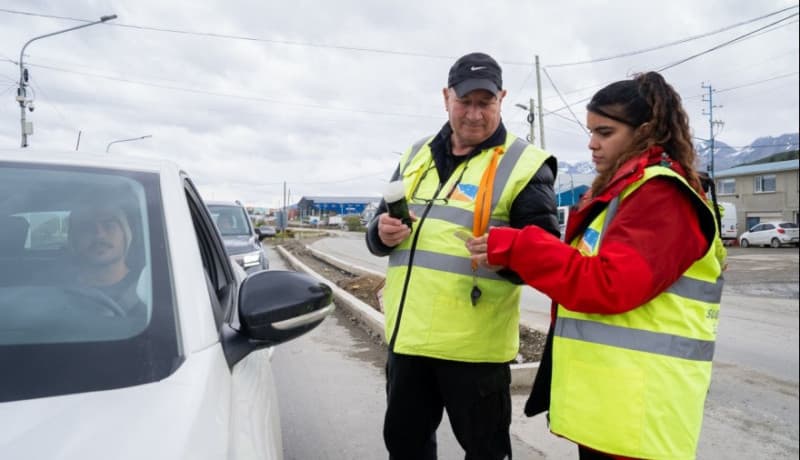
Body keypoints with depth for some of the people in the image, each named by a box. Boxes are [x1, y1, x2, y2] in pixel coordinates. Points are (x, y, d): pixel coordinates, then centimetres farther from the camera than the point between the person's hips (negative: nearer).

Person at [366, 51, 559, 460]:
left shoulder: (524, 164, -6)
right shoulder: (417, 156, 11)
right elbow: (379, 229, 15)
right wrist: (383, 233, -8)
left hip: (474, 343, -5)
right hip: (407, 333, 6)